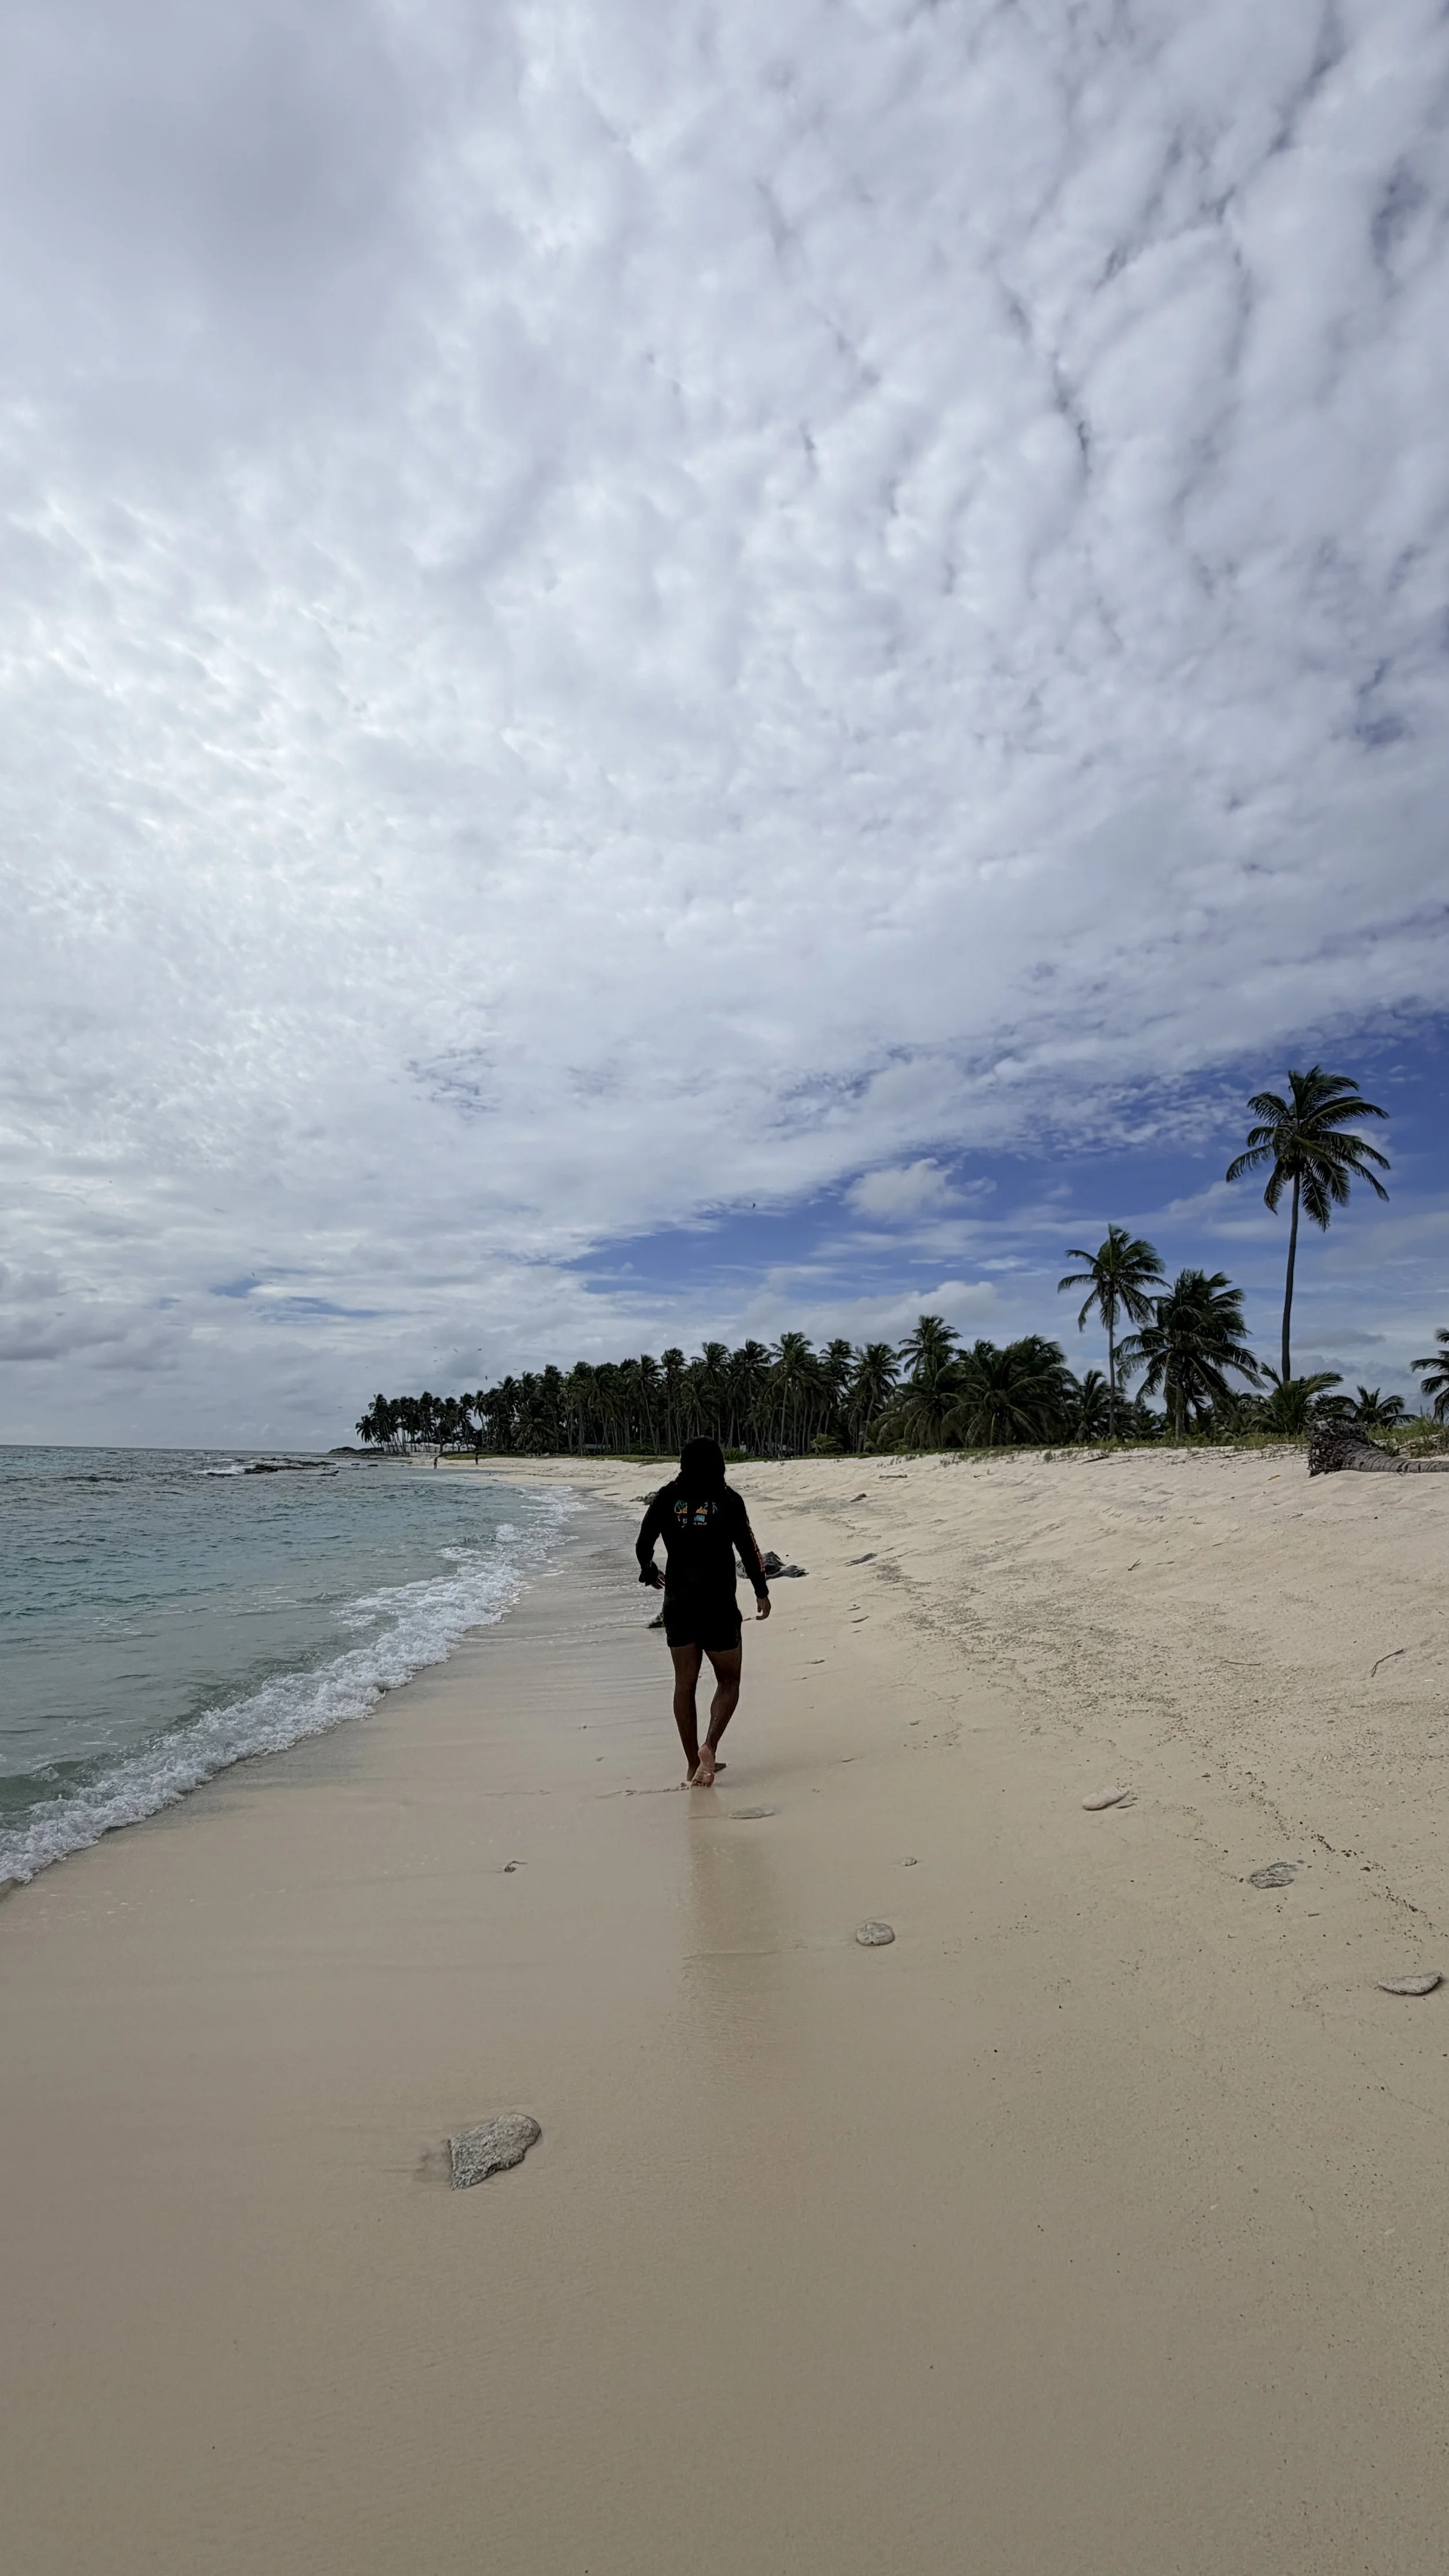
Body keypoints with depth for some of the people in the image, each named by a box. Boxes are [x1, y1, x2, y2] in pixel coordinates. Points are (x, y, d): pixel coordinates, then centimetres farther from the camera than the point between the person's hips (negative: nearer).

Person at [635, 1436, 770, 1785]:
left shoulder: (667, 1498, 2)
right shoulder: (727, 1500, -5)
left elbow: (643, 1545, 4)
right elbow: (748, 1549, -8)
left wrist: (649, 1572, 24)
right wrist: (762, 1593, 2)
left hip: (678, 1605, 3)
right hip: (719, 1606, -3)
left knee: (685, 1684, 12)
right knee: (728, 1682, 11)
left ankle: (694, 1766, 16)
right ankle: (709, 1747, -10)